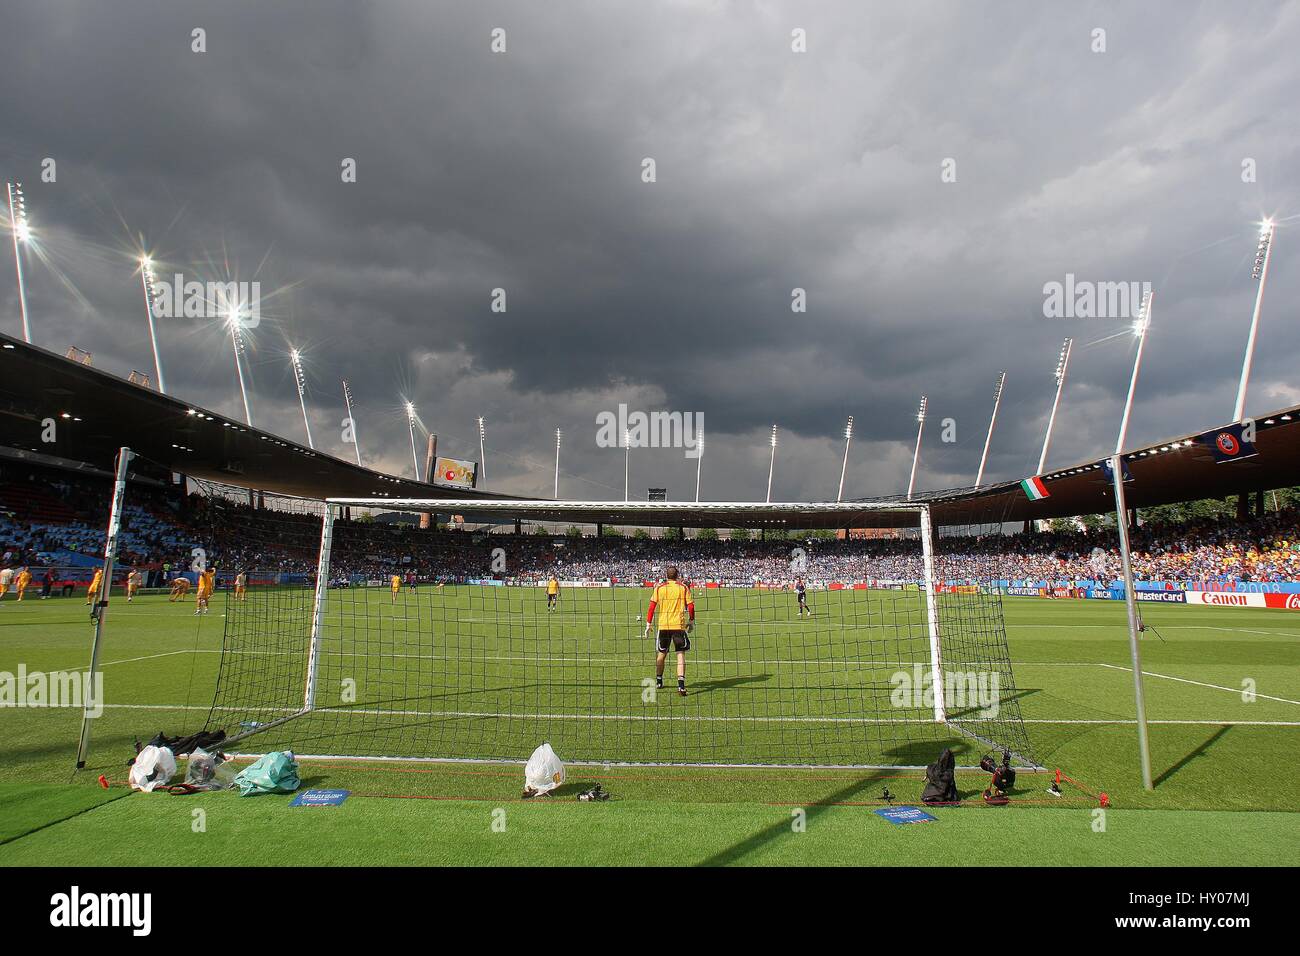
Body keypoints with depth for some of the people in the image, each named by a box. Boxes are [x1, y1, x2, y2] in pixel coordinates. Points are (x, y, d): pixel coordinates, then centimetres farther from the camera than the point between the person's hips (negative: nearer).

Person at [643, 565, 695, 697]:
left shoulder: (659, 588, 3)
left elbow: (652, 608, 1)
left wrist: (648, 625, 6)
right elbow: (691, 607, -1)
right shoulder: (683, 588, 1)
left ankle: (658, 681, 32)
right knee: (681, 654, -1)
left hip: (663, 625, 2)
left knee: (662, 654, 18)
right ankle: (681, 685, -15)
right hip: (679, 625, -2)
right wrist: (691, 622, 13)